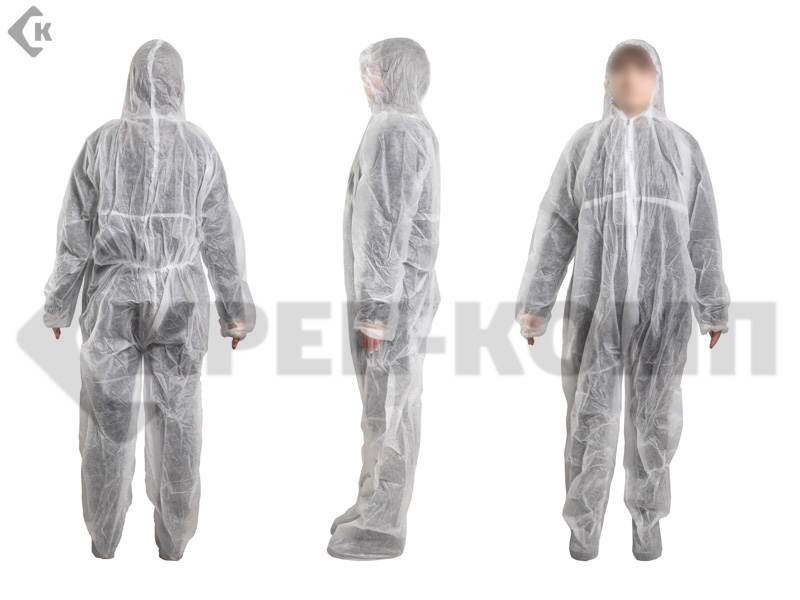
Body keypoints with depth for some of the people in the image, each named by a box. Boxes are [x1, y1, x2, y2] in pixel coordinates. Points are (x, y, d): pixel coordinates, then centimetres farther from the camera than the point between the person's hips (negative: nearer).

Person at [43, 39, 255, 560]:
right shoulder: (200, 146, -6)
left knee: (108, 420, 12)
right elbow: (222, 238, -3)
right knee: (178, 423, 11)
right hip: (178, 302, 1)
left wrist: (59, 303, 7)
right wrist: (238, 311, 6)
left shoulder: (102, 143, -8)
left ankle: (104, 536, 22)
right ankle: (174, 538, 20)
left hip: (113, 303, 0)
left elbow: (76, 232, -5)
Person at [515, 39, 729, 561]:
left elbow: (703, 235, 5)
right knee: (590, 415, 3)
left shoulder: (683, 147, 2)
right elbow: (554, 228, 2)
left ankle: (647, 516, 26)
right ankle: (586, 519, 20)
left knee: (654, 416, 7)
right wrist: (535, 304, -2)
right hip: (596, 303, 0)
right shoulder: (583, 145, 2)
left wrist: (714, 310, 5)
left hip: (663, 305, 0)